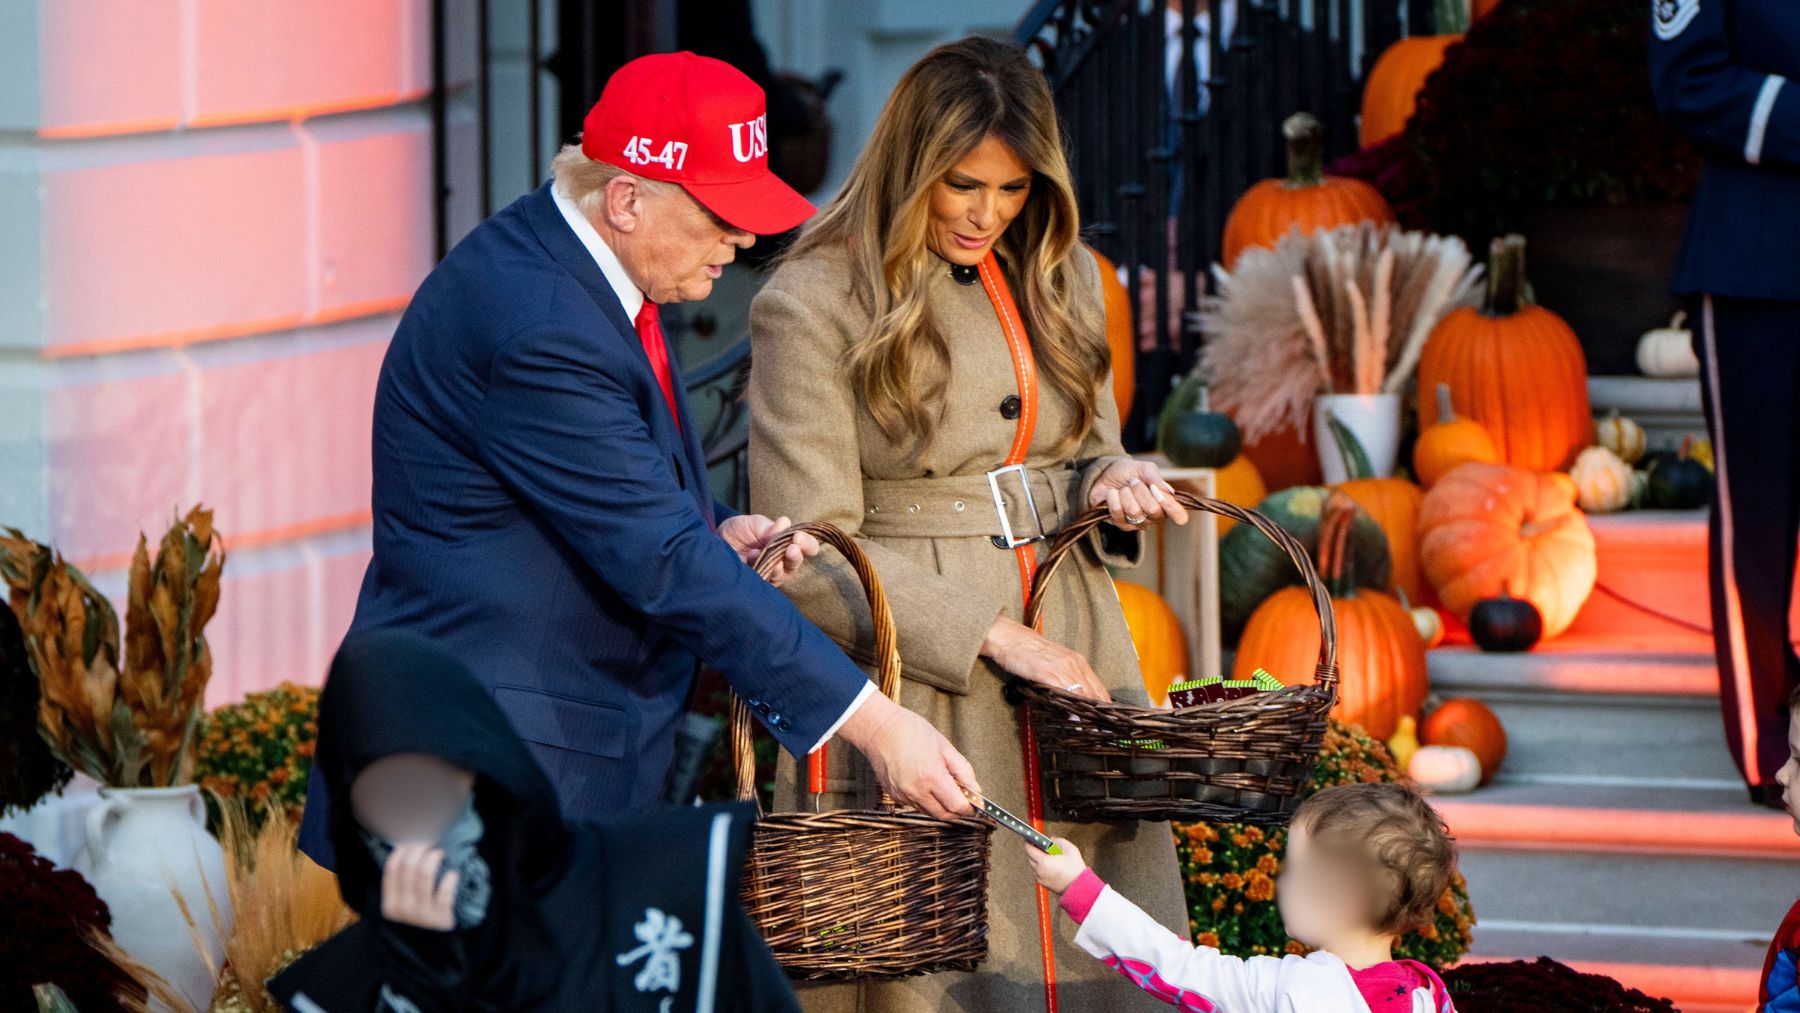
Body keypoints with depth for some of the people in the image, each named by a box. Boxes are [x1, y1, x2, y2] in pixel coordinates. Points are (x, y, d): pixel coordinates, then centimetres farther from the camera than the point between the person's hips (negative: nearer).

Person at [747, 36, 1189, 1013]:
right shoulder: (813, 307, -7)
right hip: (909, 686, -5)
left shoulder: (1061, 279, 12)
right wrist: (992, 637, -14)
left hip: (1071, 654, 5)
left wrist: (1112, 482, -1)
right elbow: (808, 560, -10)